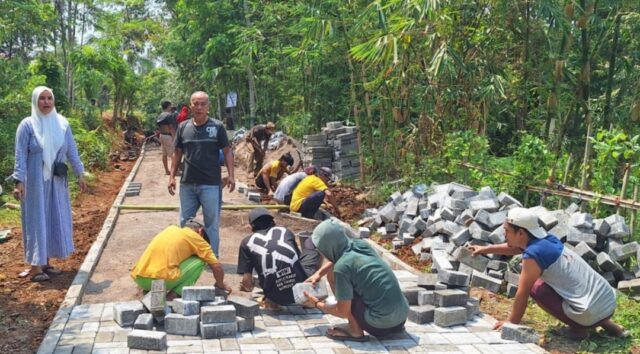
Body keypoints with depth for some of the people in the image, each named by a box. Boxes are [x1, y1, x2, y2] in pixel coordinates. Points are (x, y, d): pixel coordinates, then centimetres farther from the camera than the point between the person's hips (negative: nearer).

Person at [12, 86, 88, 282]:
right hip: (34, 181, -5)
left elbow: (71, 150, 7)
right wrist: (19, 181, -18)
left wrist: (80, 174, 4)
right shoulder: (27, 125, -9)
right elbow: (20, 155, -11)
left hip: (56, 181, 5)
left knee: (54, 219, 9)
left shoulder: (62, 123, 3)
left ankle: (45, 261, 21)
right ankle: (35, 266, 5)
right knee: (37, 219, -1)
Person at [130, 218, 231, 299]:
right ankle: (173, 296, 2)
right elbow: (216, 266, 10)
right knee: (200, 261, 12)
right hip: (161, 279, -6)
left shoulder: (170, 229, 26)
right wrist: (220, 284, 31)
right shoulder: (196, 237, 10)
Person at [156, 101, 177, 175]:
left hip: (162, 135, 9)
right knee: (174, 154, -3)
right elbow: (171, 127, -19)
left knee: (164, 154, 10)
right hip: (169, 136, -9)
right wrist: (174, 137, -15)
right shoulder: (170, 115, -15)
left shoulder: (160, 116, 10)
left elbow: (159, 127, 14)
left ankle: (166, 170, 15)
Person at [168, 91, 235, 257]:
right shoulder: (183, 127, 4)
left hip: (211, 184, -3)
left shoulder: (217, 126, -5)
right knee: (185, 222, 14)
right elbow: (178, 153, 11)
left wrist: (230, 175, -8)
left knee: (211, 223, 5)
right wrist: (172, 176, 8)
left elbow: (227, 151, 0)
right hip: (187, 183, 3)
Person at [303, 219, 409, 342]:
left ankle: (355, 331, 2)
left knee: (332, 274, 0)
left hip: (380, 323, -7)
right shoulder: (361, 244, 6)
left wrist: (317, 304, 9)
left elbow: (343, 312, -7)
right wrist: (319, 273, 23)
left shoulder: (341, 267, -15)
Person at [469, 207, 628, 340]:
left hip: (591, 312, -8)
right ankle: (602, 322, 19)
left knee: (535, 286, 2)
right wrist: (486, 249, 33)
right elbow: (516, 248, 30)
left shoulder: (533, 254, -15)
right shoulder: (547, 240, 10)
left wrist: (511, 322, 6)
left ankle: (578, 327, 2)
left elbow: (522, 294, -7)